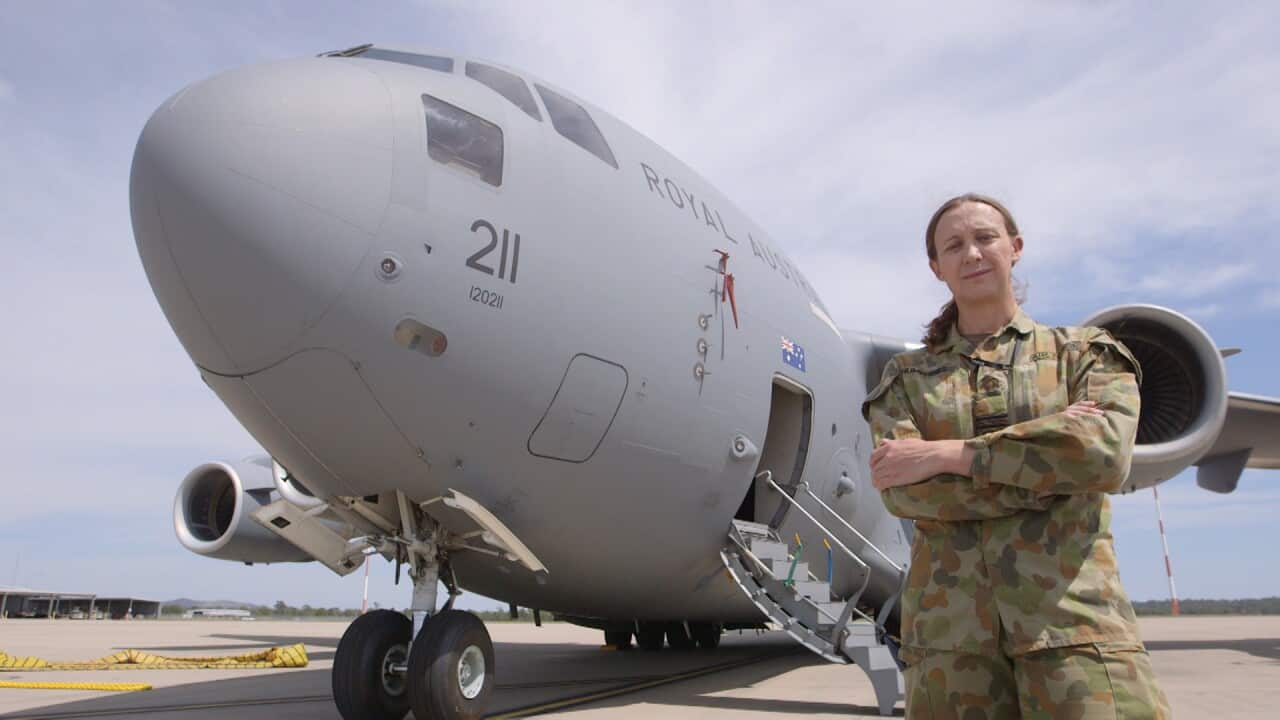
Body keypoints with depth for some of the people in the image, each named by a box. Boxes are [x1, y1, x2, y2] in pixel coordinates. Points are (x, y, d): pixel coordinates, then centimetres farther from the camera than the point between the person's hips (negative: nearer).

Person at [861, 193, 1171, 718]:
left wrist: (947, 453, -11)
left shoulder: (1086, 352, 12)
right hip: (949, 626, 1)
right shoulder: (906, 376, 12)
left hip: (1072, 614, -1)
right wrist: (1050, 467, -10)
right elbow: (900, 491, -5)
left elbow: (1104, 452, -10)